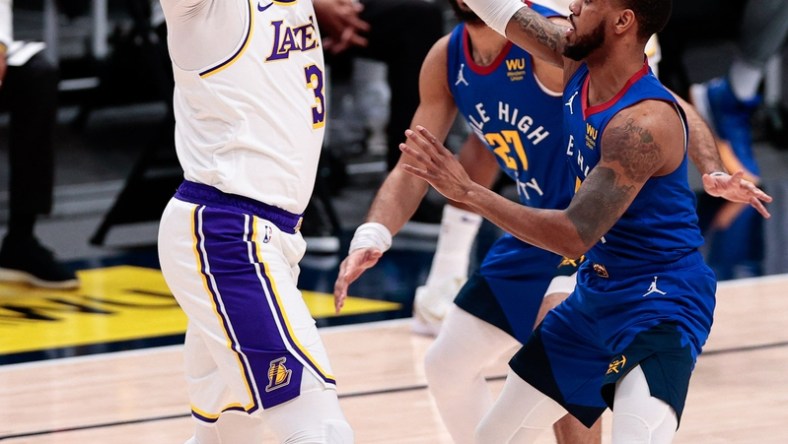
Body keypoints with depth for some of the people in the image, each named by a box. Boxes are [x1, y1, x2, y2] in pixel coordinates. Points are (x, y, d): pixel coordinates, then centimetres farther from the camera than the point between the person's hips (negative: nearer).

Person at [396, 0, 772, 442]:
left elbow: (575, 236, -31)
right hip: (596, 297, 9)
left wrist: (467, 192, -31)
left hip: (661, 309, -9)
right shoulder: (579, 63, -3)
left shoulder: (643, 124, -28)